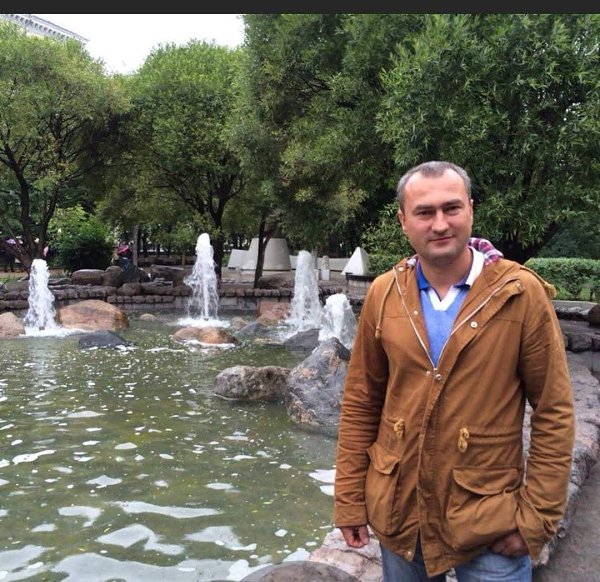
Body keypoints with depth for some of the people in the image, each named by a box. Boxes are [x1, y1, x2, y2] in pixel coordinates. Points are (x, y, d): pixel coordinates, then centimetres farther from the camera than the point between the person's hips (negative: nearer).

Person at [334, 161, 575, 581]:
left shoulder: (522, 294, -12)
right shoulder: (383, 294, -3)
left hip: (488, 522, -2)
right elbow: (360, 403, 2)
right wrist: (350, 499, 2)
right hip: (397, 513, 3)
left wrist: (538, 517, -9)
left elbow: (554, 413, -8)